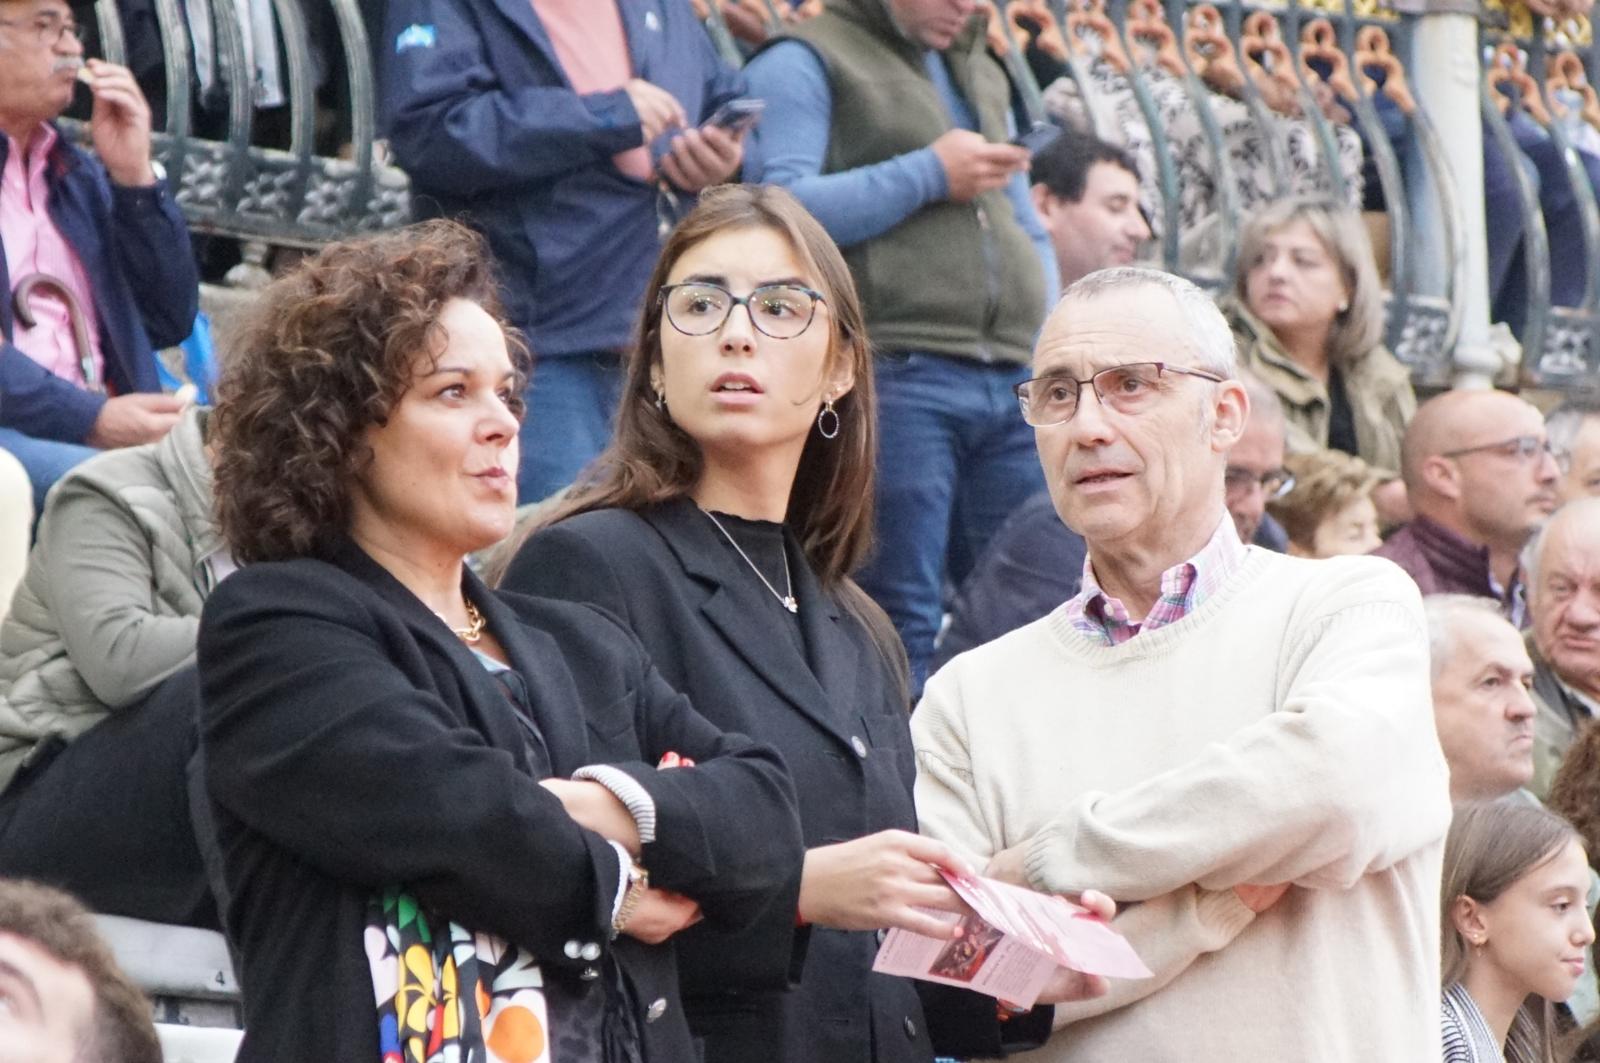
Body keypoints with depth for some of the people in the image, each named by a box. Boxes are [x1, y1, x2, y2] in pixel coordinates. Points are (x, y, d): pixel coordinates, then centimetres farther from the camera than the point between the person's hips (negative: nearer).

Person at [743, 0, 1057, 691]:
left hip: (1012, 380, 7)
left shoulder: (981, 74, 27)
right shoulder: (806, 63, 3)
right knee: (902, 627, -9)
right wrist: (930, 175, -9)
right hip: (893, 376, -7)